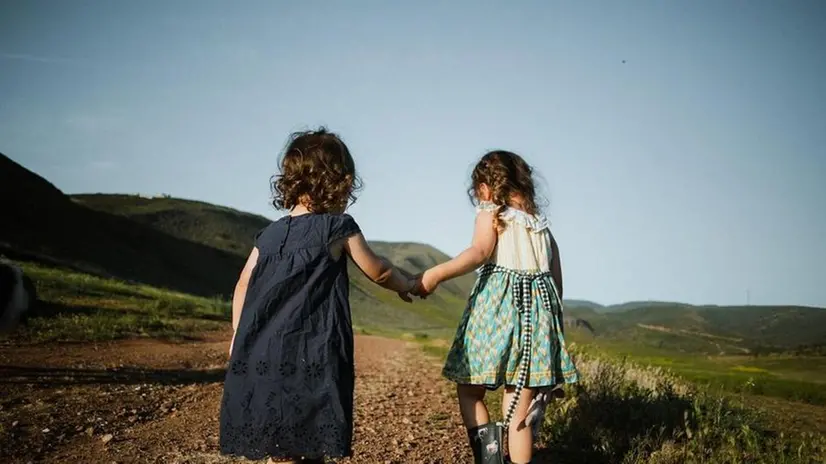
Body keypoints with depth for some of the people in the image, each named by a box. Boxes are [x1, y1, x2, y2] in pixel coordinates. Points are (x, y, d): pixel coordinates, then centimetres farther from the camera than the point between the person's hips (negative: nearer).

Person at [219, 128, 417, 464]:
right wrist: (407, 285, 30)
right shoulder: (338, 228, -2)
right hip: (309, 360, -5)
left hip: (260, 358, 5)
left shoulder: (269, 234, 11)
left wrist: (239, 337, 23)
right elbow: (379, 273, 11)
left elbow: (243, 285, 14)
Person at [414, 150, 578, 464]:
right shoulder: (542, 226, 20)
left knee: (469, 390, 9)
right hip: (539, 309, 5)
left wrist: (436, 274, -28)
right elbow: (557, 281, 18)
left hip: (497, 306, -5)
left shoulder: (490, 214, 2)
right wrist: (552, 320, 25)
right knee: (519, 412, 6)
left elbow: (479, 252, -19)